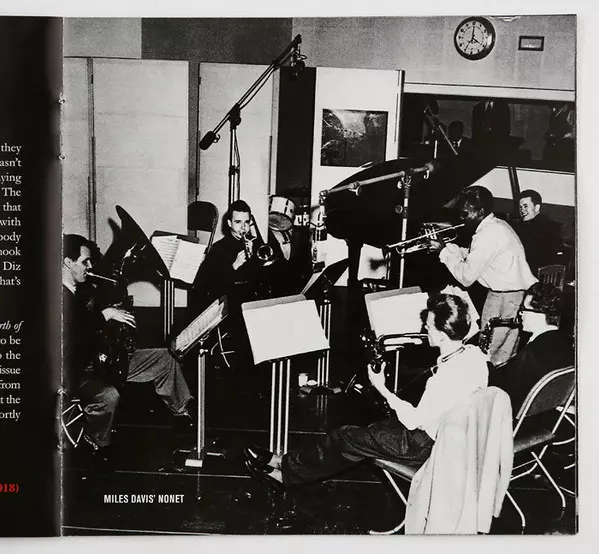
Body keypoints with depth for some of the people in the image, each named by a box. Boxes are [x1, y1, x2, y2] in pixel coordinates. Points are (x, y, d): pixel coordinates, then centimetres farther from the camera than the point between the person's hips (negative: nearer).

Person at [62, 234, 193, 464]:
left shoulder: (81, 289, 7)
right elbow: (73, 340, -33)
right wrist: (105, 315, -27)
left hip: (96, 358, 9)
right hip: (75, 371, -9)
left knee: (163, 358, 6)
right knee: (108, 396, -39)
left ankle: (183, 412, 21)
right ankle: (95, 448, -10)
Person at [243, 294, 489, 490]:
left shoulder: (445, 380, -34)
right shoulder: (475, 354, -9)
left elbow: (413, 421, -23)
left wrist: (382, 389, -16)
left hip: (427, 445, -8)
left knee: (348, 438, 2)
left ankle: (284, 470, 19)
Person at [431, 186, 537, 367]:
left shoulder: (488, 235, -20)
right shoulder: (496, 225, 12)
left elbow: (466, 277, -20)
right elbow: (471, 257, 19)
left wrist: (444, 251, -9)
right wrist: (446, 246, 9)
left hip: (507, 296, -10)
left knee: (495, 359, -1)